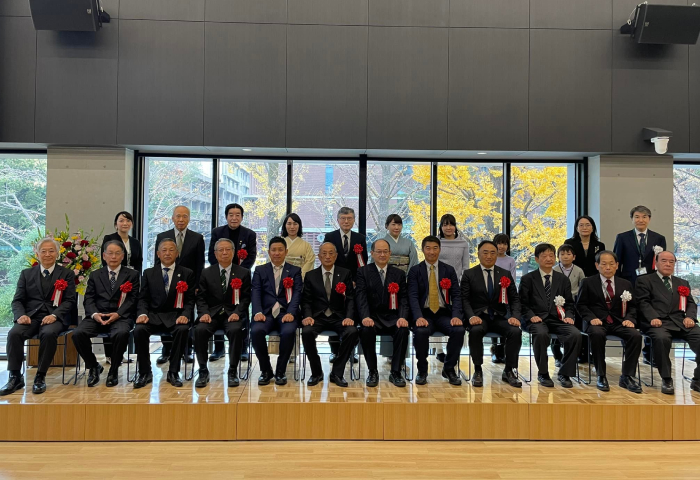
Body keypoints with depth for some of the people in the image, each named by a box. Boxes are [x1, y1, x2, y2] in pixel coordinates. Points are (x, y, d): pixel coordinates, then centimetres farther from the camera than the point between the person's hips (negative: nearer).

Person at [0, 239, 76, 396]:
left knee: (49, 334, -35)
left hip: (54, 317, -2)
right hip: (30, 316, 3)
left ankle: (40, 377, -21)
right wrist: (21, 315, -13)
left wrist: (54, 315, -18)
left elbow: (69, 301, 1)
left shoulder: (67, 274, 8)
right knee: (14, 333, -29)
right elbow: (17, 300, 10)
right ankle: (15, 377, -16)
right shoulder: (26, 273, 15)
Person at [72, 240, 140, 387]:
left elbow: (133, 299, 1)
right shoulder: (95, 275, 19)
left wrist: (118, 314, -15)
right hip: (97, 316, 3)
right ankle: (93, 367, 0)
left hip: (121, 316, -3)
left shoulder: (133, 275, 11)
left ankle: (113, 371, -11)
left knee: (121, 333, -36)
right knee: (78, 334, -26)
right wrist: (94, 314, -12)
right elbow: (89, 299, 9)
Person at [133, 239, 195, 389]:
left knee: (182, 330, -33)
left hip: (176, 316, -1)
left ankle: (173, 372, -17)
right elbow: (143, 298, 9)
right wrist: (142, 313, -12)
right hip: (153, 315, 2)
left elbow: (190, 300, 2)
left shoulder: (187, 274, 8)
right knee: (139, 329, -29)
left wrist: (185, 315, -17)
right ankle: (144, 372, -11)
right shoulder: (149, 273, 14)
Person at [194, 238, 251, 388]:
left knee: (235, 330, -33)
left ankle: (232, 372, -17)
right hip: (212, 314, 2)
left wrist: (237, 313, -16)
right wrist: (204, 313, -13)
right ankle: (203, 371, -12)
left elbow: (245, 298, 1)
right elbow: (201, 297, 6)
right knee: (200, 330, -29)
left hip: (233, 314, -1)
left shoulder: (244, 273, 6)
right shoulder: (206, 273, 10)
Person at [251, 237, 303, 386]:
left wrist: (290, 313, -18)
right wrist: (258, 312, -16)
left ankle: (281, 371, -9)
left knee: (288, 332, -33)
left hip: (286, 312, -1)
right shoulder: (260, 270, 16)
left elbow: (297, 294, 0)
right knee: (256, 331, -30)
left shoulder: (295, 271, 13)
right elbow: (256, 293, 3)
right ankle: (266, 370, -7)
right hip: (266, 312, 1)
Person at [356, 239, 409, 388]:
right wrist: (365, 317, -26)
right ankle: (372, 371, -12)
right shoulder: (363, 272, 5)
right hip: (372, 316, -1)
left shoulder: (399, 273, 11)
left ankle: (396, 372, -11)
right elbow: (361, 296, -8)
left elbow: (403, 298, 3)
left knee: (403, 330, -30)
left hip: (392, 317, 2)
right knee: (366, 330, -33)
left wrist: (402, 317, -17)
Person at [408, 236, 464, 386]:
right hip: (424, 314, -2)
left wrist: (456, 316, -16)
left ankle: (449, 369, -3)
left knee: (459, 330, -27)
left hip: (444, 314, 2)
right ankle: (422, 370, -7)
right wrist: (418, 317, -25)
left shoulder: (449, 270, 9)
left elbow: (456, 296, 3)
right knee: (420, 331, -33)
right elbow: (413, 296, -7)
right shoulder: (414, 271, 4)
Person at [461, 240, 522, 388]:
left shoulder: (506, 274, 11)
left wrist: (515, 316, -12)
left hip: (499, 317, 2)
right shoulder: (469, 274, 3)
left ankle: (509, 371, -7)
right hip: (479, 317, -2)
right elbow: (464, 299, -3)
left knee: (516, 331, -27)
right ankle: (477, 371, -15)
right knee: (476, 330, -35)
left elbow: (514, 299, 8)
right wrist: (471, 316, -22)